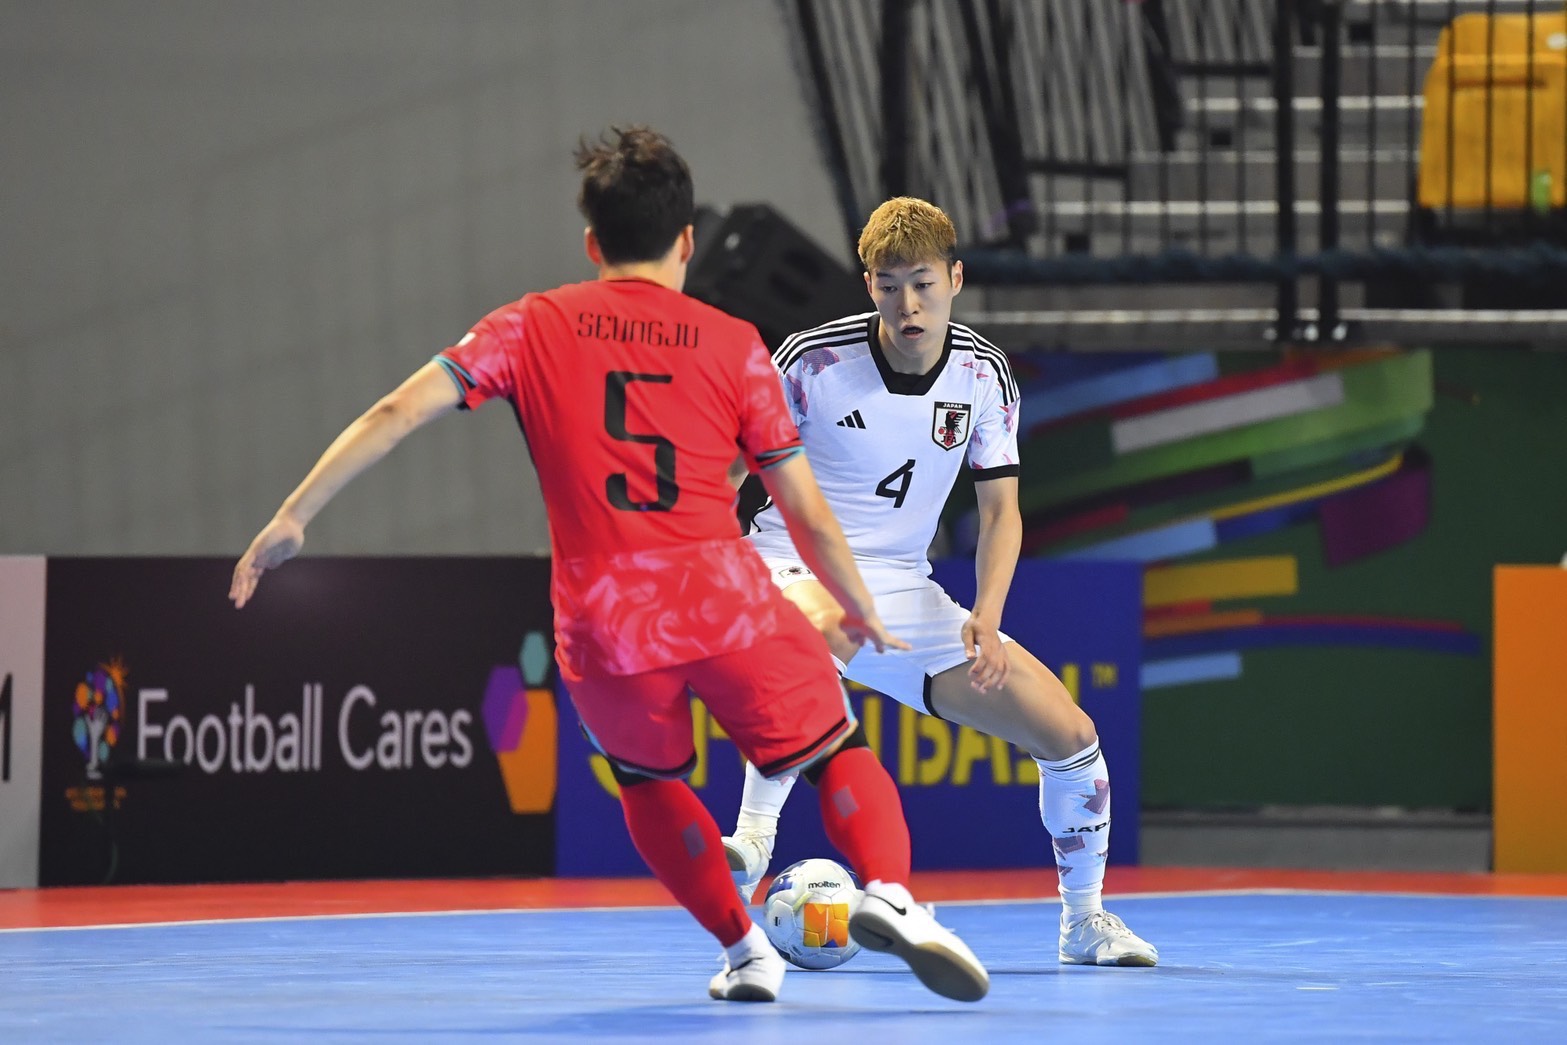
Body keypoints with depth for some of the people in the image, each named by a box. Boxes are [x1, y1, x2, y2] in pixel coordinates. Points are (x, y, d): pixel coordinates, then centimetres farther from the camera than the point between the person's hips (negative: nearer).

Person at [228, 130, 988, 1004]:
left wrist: (293, 518, 2)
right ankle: (891, 894, -11)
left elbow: (395, 415, -1)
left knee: (649, 781, 29)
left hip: (602, 628, 1)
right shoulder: (734, 344, 7)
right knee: (838, 753, 16)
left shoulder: (534, 327, 8)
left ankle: (746, 949, 22)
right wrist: (861, 611, 26)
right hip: (726, 601, -1)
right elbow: (809, 514, 10)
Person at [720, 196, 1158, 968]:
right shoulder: (814, 360, -12)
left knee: (1070, 733, -1)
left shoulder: (984, 375, -1)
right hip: (795, 567, -5)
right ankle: (752, 839, -45)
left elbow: (1000, 509, 1)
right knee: (820, 633, -46)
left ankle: (1084, 919, 21)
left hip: (903, 592, 5)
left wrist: (986, 619, -14)